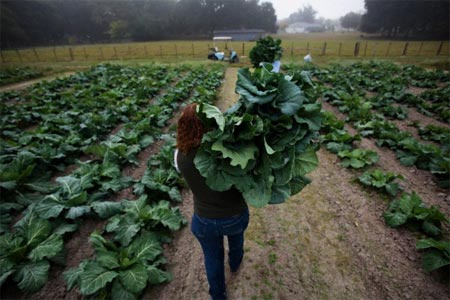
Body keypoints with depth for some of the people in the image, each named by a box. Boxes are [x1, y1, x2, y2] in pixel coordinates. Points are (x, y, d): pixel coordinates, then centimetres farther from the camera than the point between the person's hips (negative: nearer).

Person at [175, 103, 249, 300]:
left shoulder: (180, 155, -20)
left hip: (205, 220, 1)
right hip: (235, 216, 0)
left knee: (213, 258, 29)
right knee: (236, 239, 36)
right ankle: (235, 264, 68)